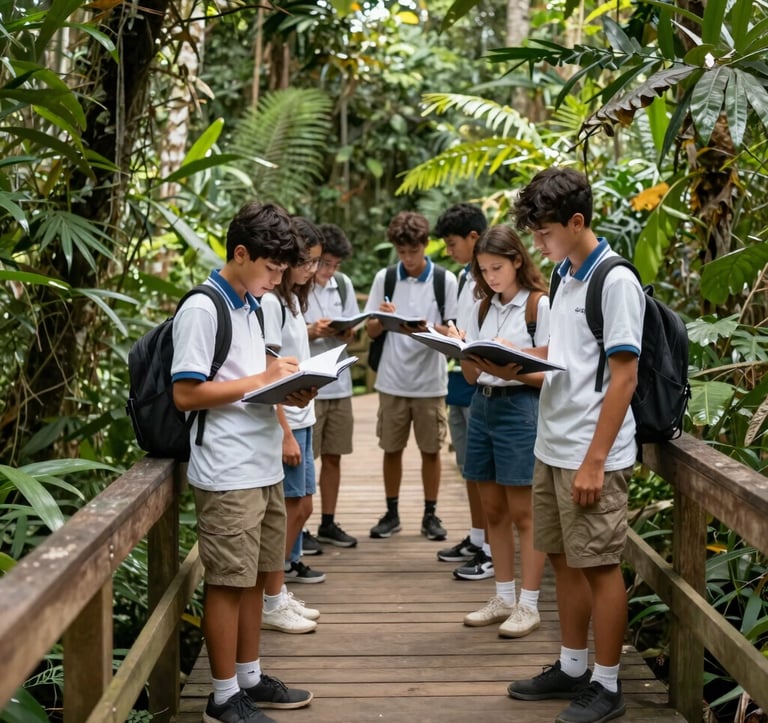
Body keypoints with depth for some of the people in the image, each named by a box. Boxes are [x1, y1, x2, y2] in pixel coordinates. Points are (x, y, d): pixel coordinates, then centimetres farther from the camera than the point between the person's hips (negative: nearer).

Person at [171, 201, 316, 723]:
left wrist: (287, 390, 2)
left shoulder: (252, 306, 14)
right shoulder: (202, 310, -13)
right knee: (229, 581, 0)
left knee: (254, 576, 15)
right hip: (228, 473, -8)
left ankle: (250, 678, 27)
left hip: (265, 466, 9)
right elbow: (186, 394, -17)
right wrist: (262, 380, -17)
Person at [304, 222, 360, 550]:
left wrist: (347, 332, -7)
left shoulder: (343, 284, 7)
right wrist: (312, 332, -22)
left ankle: (328, 523, 23)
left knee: (333, 456, 12)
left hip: (339, 384, 6)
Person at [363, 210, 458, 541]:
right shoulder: (384, 278, 2)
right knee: (391, 449, 9)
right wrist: (382, 319, -18)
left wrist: (425, 329, -22)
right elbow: (370, 331, 5)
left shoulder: (445, 280, -3)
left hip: (430, 381, -1)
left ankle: (430, 514, 19)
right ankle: (391, 513, 22)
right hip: (392, 380, 2)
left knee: (430, 449, 7)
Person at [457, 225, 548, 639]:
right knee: (493, 510, 11)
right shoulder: (483, 308, 13)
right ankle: (504, 598, 22)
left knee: (523, 512, -2)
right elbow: (470, 374, 12)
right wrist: (463, 352, -9)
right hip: (482, 405, 7)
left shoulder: (540, 305, -7)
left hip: (521, 406, -7)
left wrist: (513, 371, -25)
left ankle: (528, 605, 6)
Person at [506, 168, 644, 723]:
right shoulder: (564, 277, 12)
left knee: (599, 565, 2)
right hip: (552, 446, 8)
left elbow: (623, 377, -16)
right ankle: (573, 668, 29)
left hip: (591, 453, -8)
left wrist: (594, 461, -19)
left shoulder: (615, 281, -14)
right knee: (564, 559, 15)